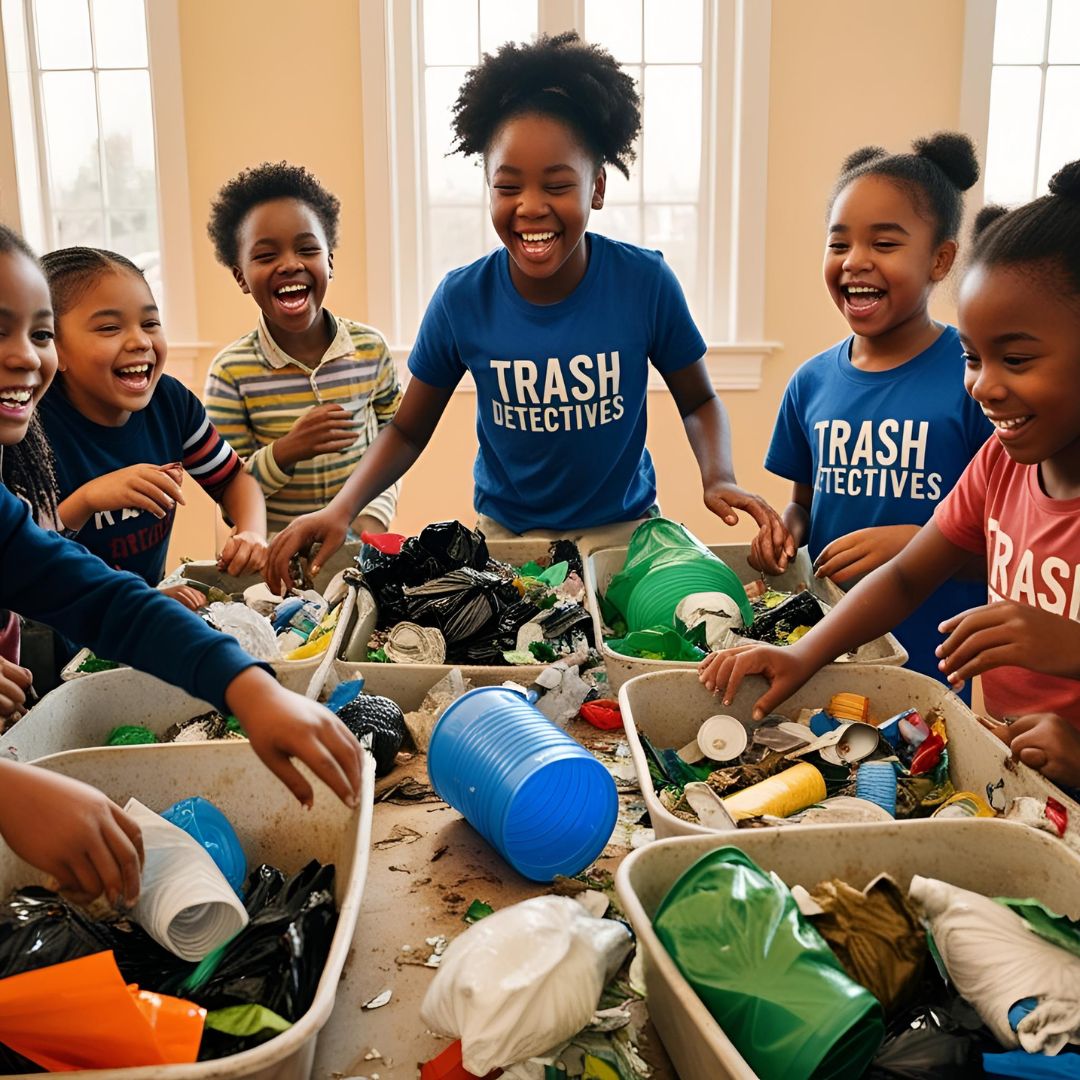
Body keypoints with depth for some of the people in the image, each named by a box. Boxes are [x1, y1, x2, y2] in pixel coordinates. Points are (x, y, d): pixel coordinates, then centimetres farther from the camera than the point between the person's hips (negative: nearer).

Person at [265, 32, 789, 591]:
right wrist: (341, 509, -17)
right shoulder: (461, 299, -11)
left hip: (623, 529, 0)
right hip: (504, 534, 1)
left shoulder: (646, 282, -13)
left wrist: (718, 478, -17)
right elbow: (407, 431, 0)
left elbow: (698, 403, 3)